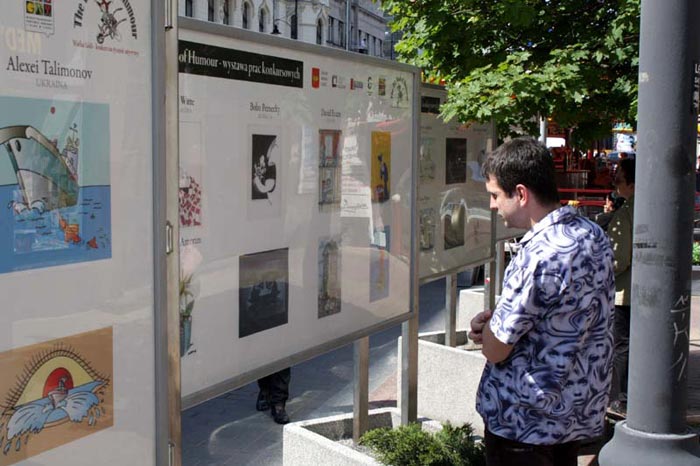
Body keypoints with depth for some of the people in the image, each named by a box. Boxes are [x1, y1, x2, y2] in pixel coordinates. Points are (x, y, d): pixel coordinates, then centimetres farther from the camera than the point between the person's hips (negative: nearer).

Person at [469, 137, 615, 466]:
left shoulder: (538, 256, -28)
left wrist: (487, 328, 0)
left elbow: (494, 350, -21)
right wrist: (497, 321, -3)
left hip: (525, 421, -8)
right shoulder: (594, 236, 0)